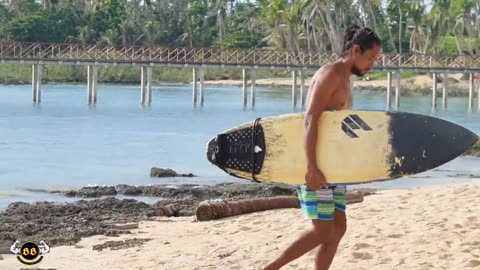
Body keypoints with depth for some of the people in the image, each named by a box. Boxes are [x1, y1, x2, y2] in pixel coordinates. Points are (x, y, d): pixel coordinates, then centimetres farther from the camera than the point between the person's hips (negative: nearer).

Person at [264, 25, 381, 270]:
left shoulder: (344, 79, 17)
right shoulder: (330, 75, -14)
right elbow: (310, 121, -23)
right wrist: (311, 168, -30)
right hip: (315, 166, -10)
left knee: (338, 228, 8)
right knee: (323, 231, -8)